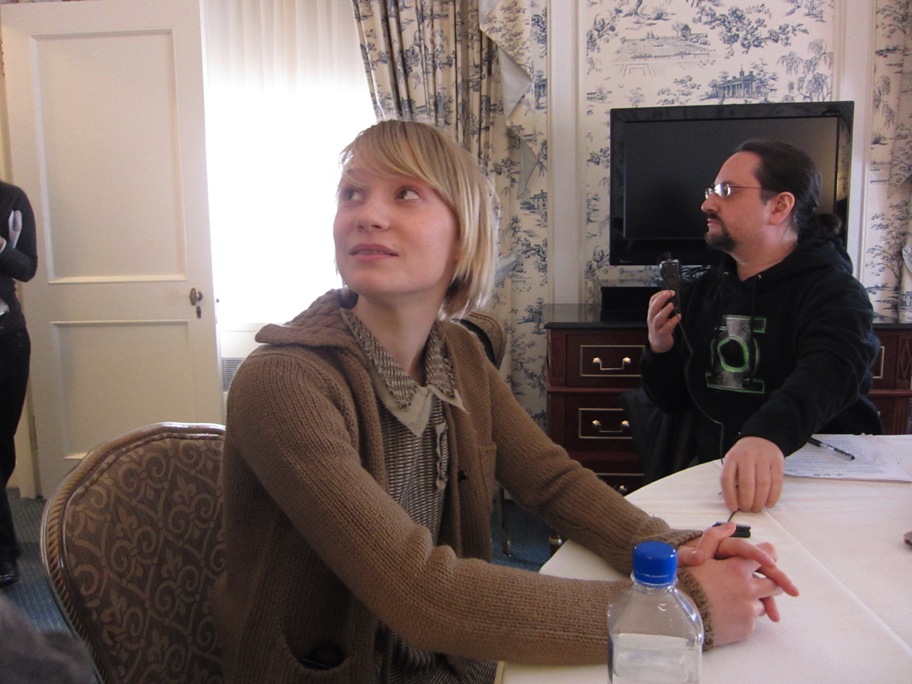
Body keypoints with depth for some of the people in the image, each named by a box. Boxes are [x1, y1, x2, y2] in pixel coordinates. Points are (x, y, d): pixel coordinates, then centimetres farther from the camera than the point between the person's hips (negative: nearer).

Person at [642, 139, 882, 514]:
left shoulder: (834, 291, -8)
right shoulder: (701, 293, 10)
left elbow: (828, 374, -31)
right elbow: (672, 401, 15)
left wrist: (766, 434, -51)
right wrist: (660, 351, -5)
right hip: (713, 474, 5)